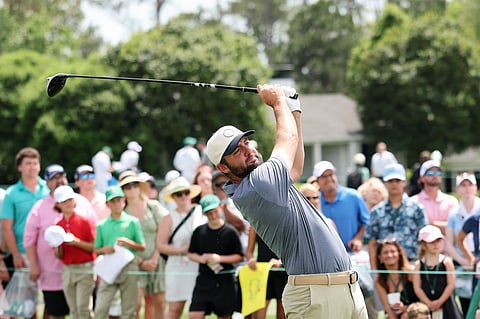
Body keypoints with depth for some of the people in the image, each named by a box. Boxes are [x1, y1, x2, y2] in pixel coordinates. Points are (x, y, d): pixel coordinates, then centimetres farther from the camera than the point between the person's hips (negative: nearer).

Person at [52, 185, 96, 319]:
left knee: (83, 307, -11)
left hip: (85, 269, -5)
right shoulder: (57, 226, 8)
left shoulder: (84, 222, -3)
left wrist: (77, 242, -17)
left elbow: (94, 248, -5)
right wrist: (57, 247, -10)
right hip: (67, 271, 5)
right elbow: (59, 256, 11)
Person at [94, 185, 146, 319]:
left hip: (129, 267, -1)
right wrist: (104, 250, -10)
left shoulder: (132, 222, 4)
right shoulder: (101, 225, 8)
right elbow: (96, 250, 12)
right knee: (100, 308, -7)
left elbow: (142, 247, 6)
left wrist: (129, 243, -13)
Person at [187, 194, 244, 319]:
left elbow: (240, 256, -2)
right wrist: (200, 258, -8)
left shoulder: (230, 232, -3)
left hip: (224, 281, -2)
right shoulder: (199, 232, 5)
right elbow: (191, 253, 14)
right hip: (204, 279, 2)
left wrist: (220, 258, -16)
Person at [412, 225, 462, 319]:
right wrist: (429, 303, -11)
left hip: (445, 302, -1)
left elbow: (451, 285, -6)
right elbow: (417, 288, -2)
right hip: (426, 305, 1)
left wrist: (440, 302, -12)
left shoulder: (446, 261, -2)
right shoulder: (419, 264, 2)